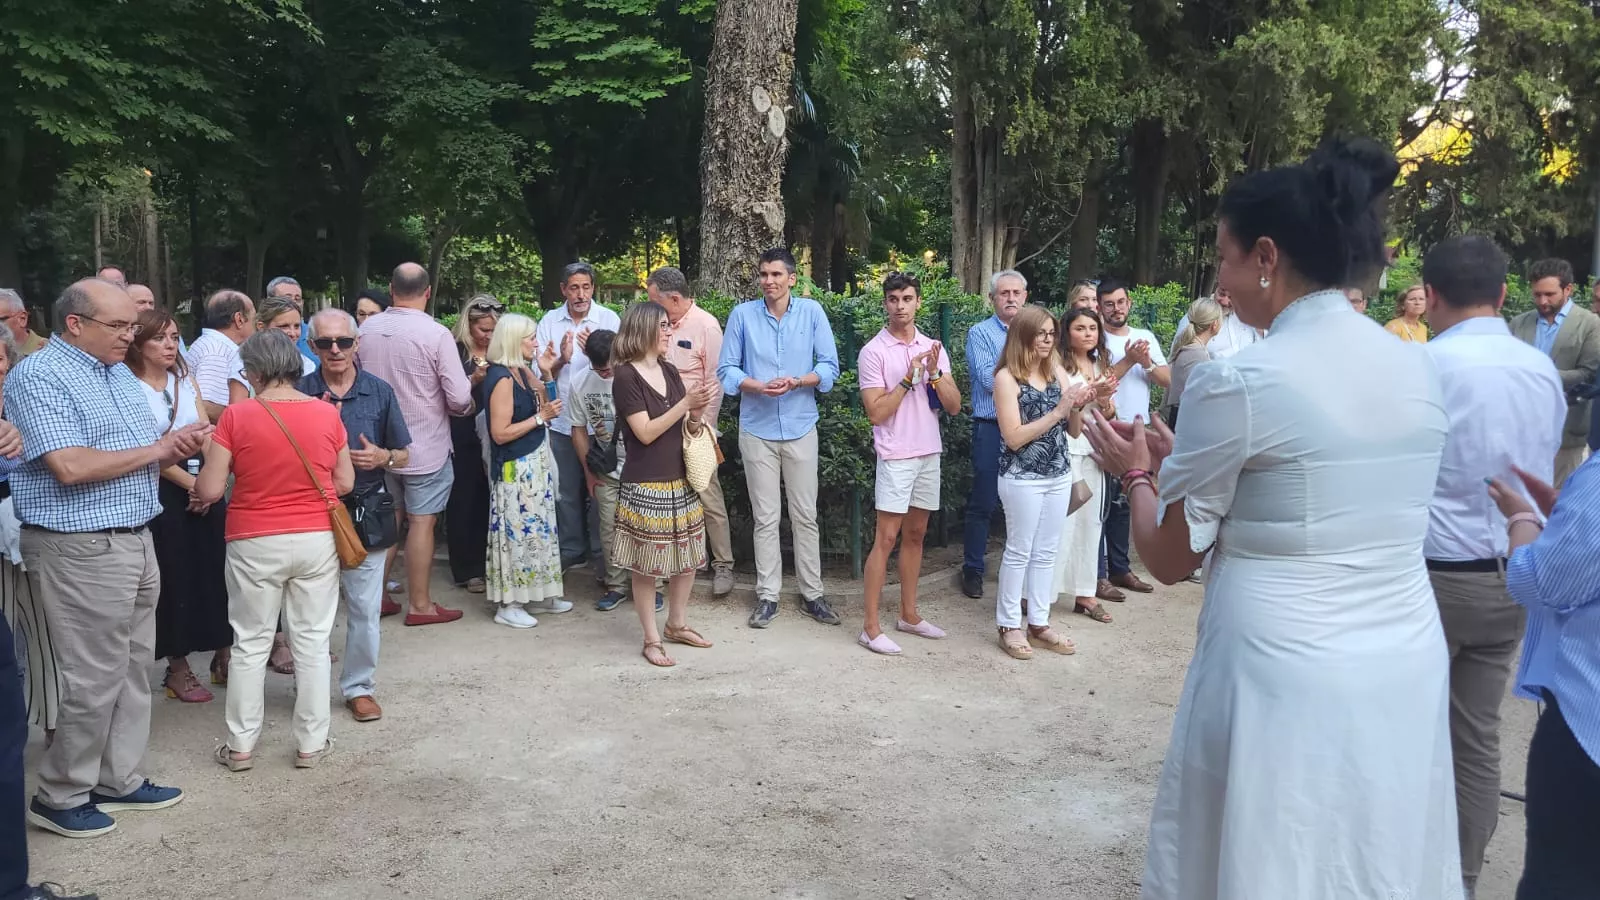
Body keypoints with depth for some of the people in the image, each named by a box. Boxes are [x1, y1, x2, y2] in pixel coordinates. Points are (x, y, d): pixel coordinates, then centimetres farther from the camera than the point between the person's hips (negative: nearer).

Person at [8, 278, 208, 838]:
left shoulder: (120, 374, 14)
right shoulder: (37, 377, -13)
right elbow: (71, 466, -24)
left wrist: (178, 448, -4)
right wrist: (156, 449, -15)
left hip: (136, 541, 9)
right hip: (82, 549, -8)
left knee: (134, 670, 15)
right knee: (95, 680, -1)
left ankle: (119, 779, 28)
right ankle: (60, 797, 15)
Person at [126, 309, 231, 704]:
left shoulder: (186, 381, 11)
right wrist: (190, 484, -14)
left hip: (205, 486, 5)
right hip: (163, 492, -5)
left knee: (217, 569, 5)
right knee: (175, 577, 1)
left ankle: (223, 656, 17)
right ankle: (178, 669, 13)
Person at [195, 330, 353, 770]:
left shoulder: (236, 416, -11)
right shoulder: (327, 413, -5)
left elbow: (209, 490, -10)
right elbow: (344, 483, 3)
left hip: (255, 544, -1)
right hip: (317, 540, 2)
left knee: (250, 644, 12)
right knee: (312, 642, 10)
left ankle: (241, 745, 21)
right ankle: (311, 743, 18)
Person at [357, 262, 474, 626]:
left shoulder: (366, 330, -3)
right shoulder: (436, 334, -17)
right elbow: (460, 399, -17)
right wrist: (467, 404, 5)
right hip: (425, 447, -5)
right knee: (421, 523, 3)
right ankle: (420, 605, 12)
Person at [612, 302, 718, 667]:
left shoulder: (670, 372, 9)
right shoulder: (625, 376, -11)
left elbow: (686, 429, 11)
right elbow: (646, 433, -16)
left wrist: (697, 414, -11)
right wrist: (686, 402, -19)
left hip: (680, 480, 7)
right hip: (645, 486, -7)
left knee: (688, 558, 14)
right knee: (646, 566, 3)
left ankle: (677, 624, 31)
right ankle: (651, 639, 15)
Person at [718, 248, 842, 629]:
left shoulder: (812, 311, -2)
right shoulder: (742, 314, -2)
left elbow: (829, 366, -3)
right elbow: (727, 370, -2)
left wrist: (797, 382, -20)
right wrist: (758, 386, -20)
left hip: (800, 427, 0)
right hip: (757, 429, 0)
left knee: (805, 515, 7)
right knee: (765, 518, 7)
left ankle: (812, 594, 18)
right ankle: (767, 595, 16)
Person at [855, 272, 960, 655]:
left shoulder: (933, 348, 7)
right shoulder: (873, 352, -9)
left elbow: (954, 406, 3)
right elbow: (876, 412, -14)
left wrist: (934, 374, -13)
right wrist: (909, 377, -19)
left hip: (930, 453, 6)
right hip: (895, 456, -6)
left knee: (915, 536, 13)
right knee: (886, 539, -6)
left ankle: (908, 615, 23)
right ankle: (870, 626, -1)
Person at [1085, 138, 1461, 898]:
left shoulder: (1236, 383, -16)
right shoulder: (1415, 371, 4)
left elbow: (1171, 560, -7)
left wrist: (1136, 472, 12)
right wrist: (1179, 457, 21)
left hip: (1285, 686, -7)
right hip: (1408, 675, 7)